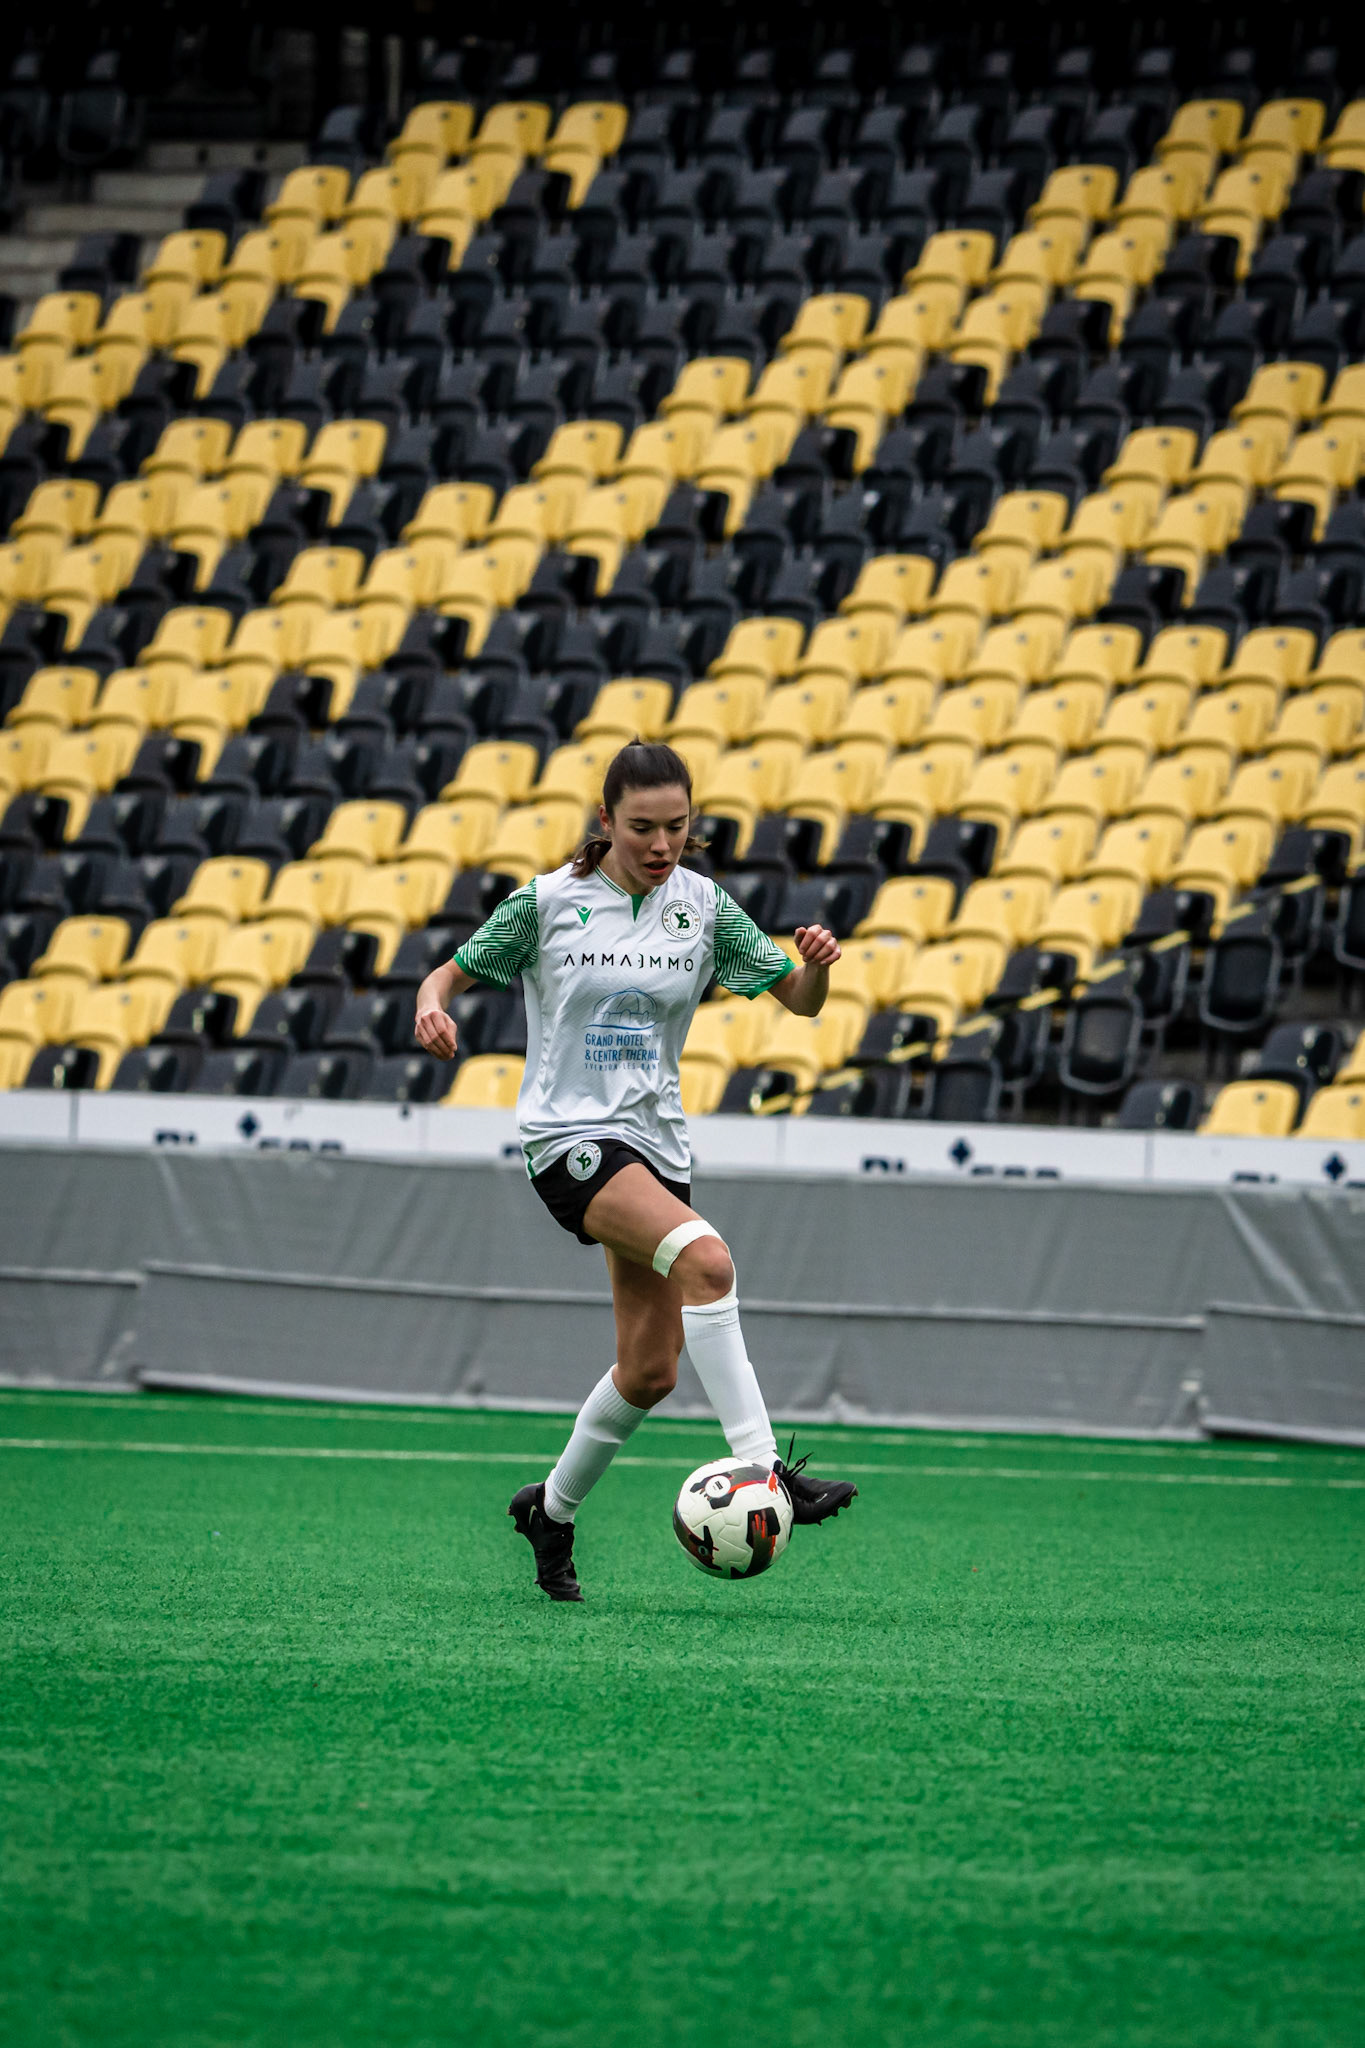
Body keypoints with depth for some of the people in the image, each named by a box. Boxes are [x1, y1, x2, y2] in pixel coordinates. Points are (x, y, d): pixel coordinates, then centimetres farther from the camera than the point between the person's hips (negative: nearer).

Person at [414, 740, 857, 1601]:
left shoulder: (703, 906, 4)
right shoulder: (548, 902, -5)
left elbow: (799, 1000, 7)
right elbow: (455, 972, 5)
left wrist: (817, 965, -16)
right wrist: (434, 1005, -18)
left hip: (657, 1139, 6)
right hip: (571, 1135, -6)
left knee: (651, 1371, 7)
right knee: (704, 1256, -31)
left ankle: (552, 1510, 31)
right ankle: (762, 1468, -34)